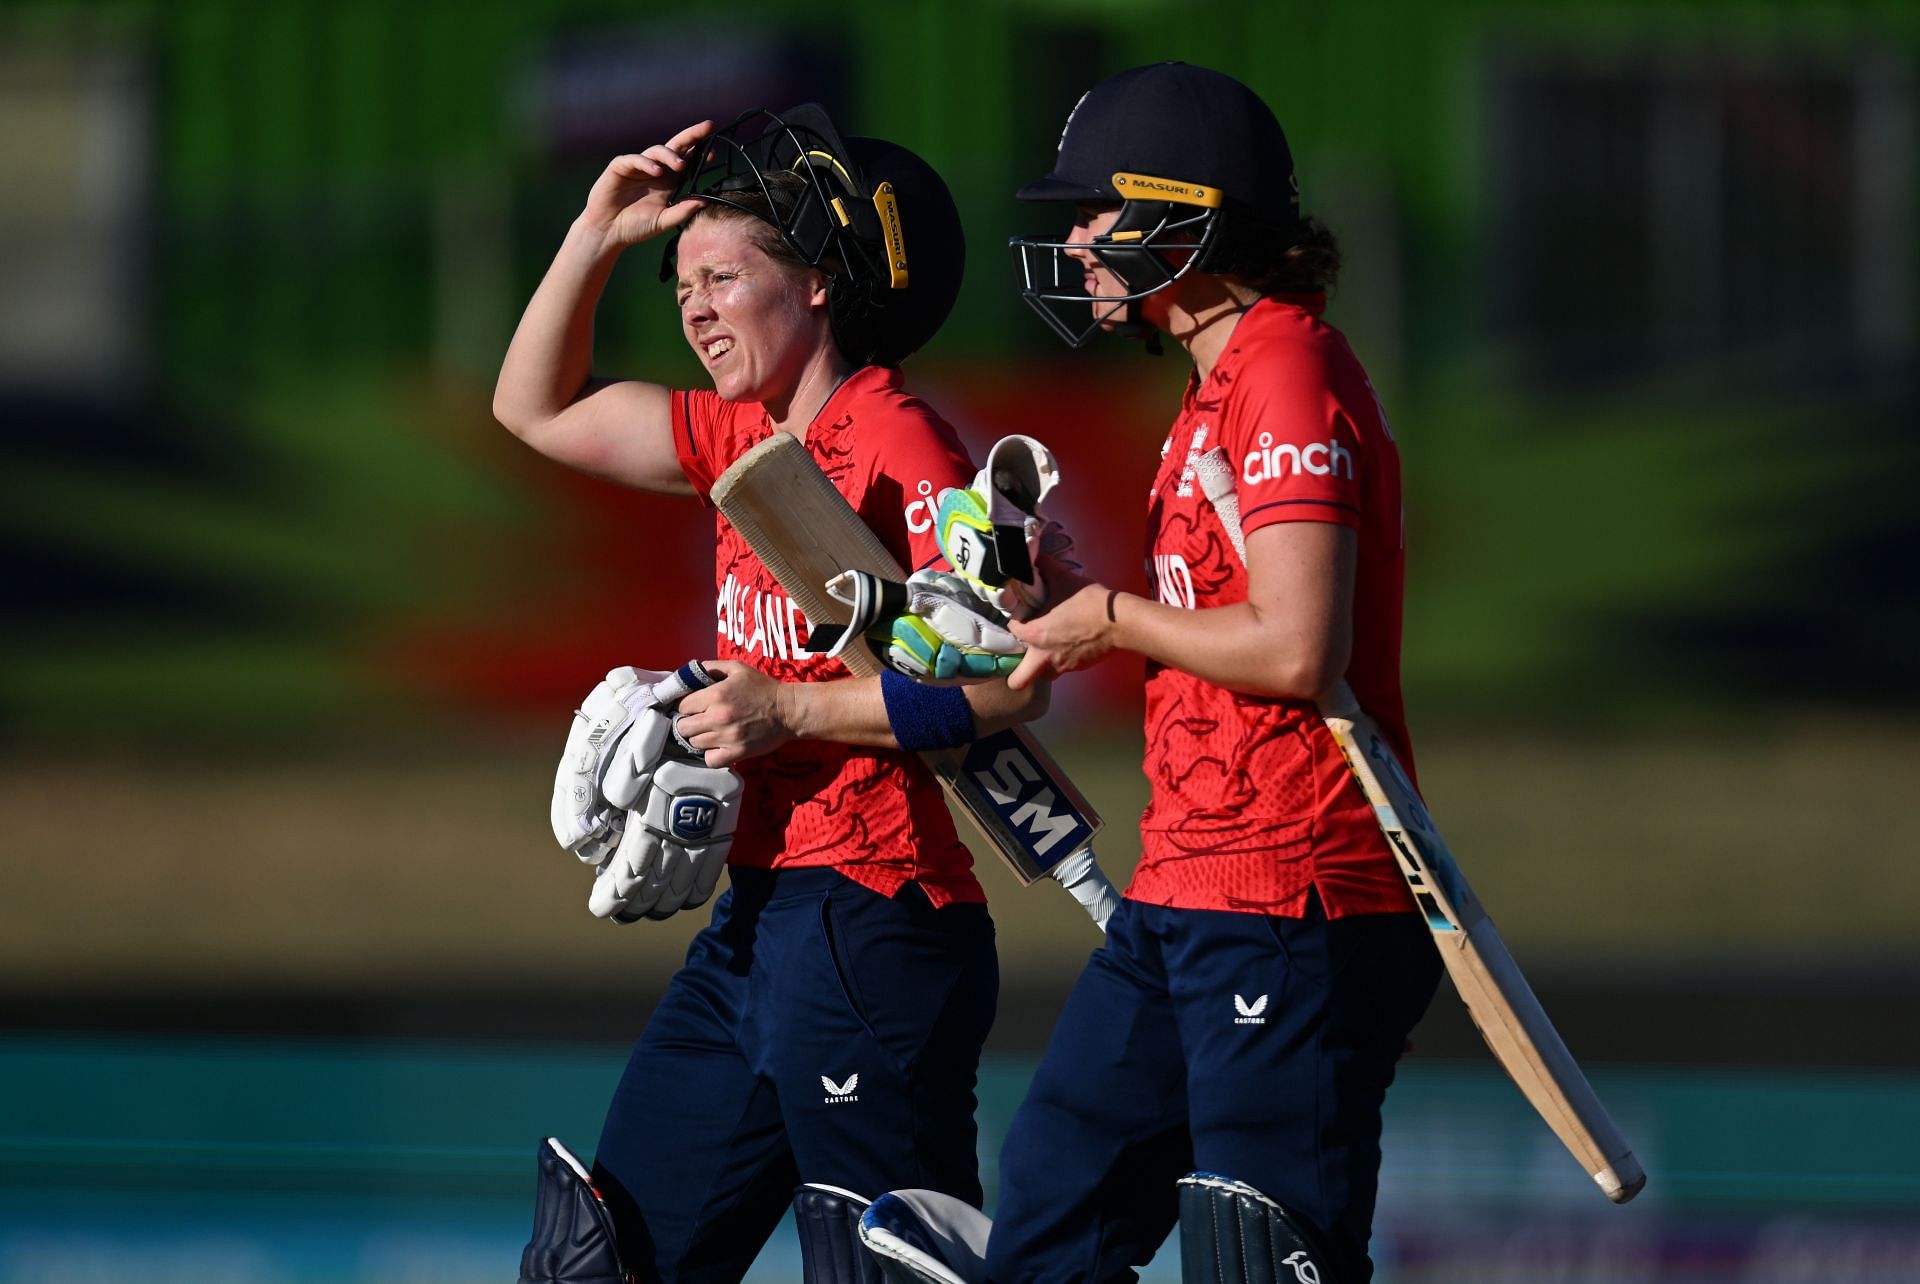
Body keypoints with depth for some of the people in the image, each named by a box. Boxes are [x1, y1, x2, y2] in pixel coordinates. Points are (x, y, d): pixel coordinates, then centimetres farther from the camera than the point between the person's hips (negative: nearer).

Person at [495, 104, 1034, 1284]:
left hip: (869, 920, -10)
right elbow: (538, 407, 27)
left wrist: (790, 714, -18)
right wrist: (598, 236, 14)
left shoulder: (899, 445, -13)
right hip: (763, 912, 10)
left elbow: (1012, 679, -20)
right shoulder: (749, 438, 13)